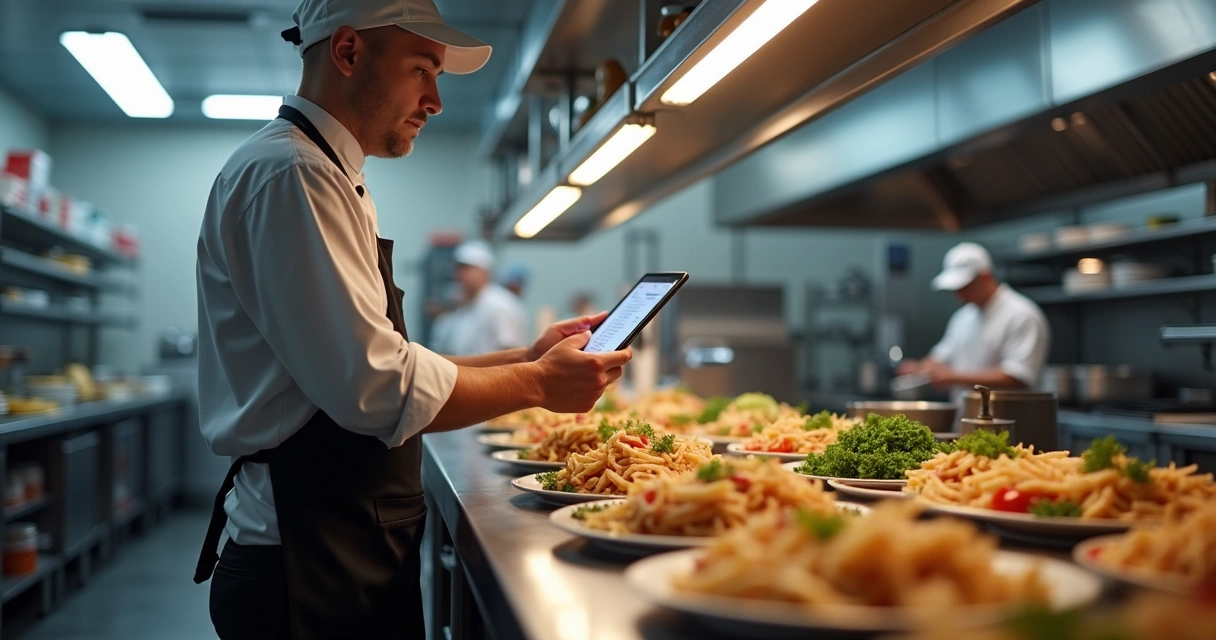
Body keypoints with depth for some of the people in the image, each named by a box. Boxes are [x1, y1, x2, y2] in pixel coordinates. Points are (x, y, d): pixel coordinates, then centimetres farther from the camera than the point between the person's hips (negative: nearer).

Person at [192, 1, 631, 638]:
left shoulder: (328, 177, 16)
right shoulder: (287, 173, -17)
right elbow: (380, 391, -24)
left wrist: (523, 357, 10)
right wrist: (537, 383, -11)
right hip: (308, 568, -10)